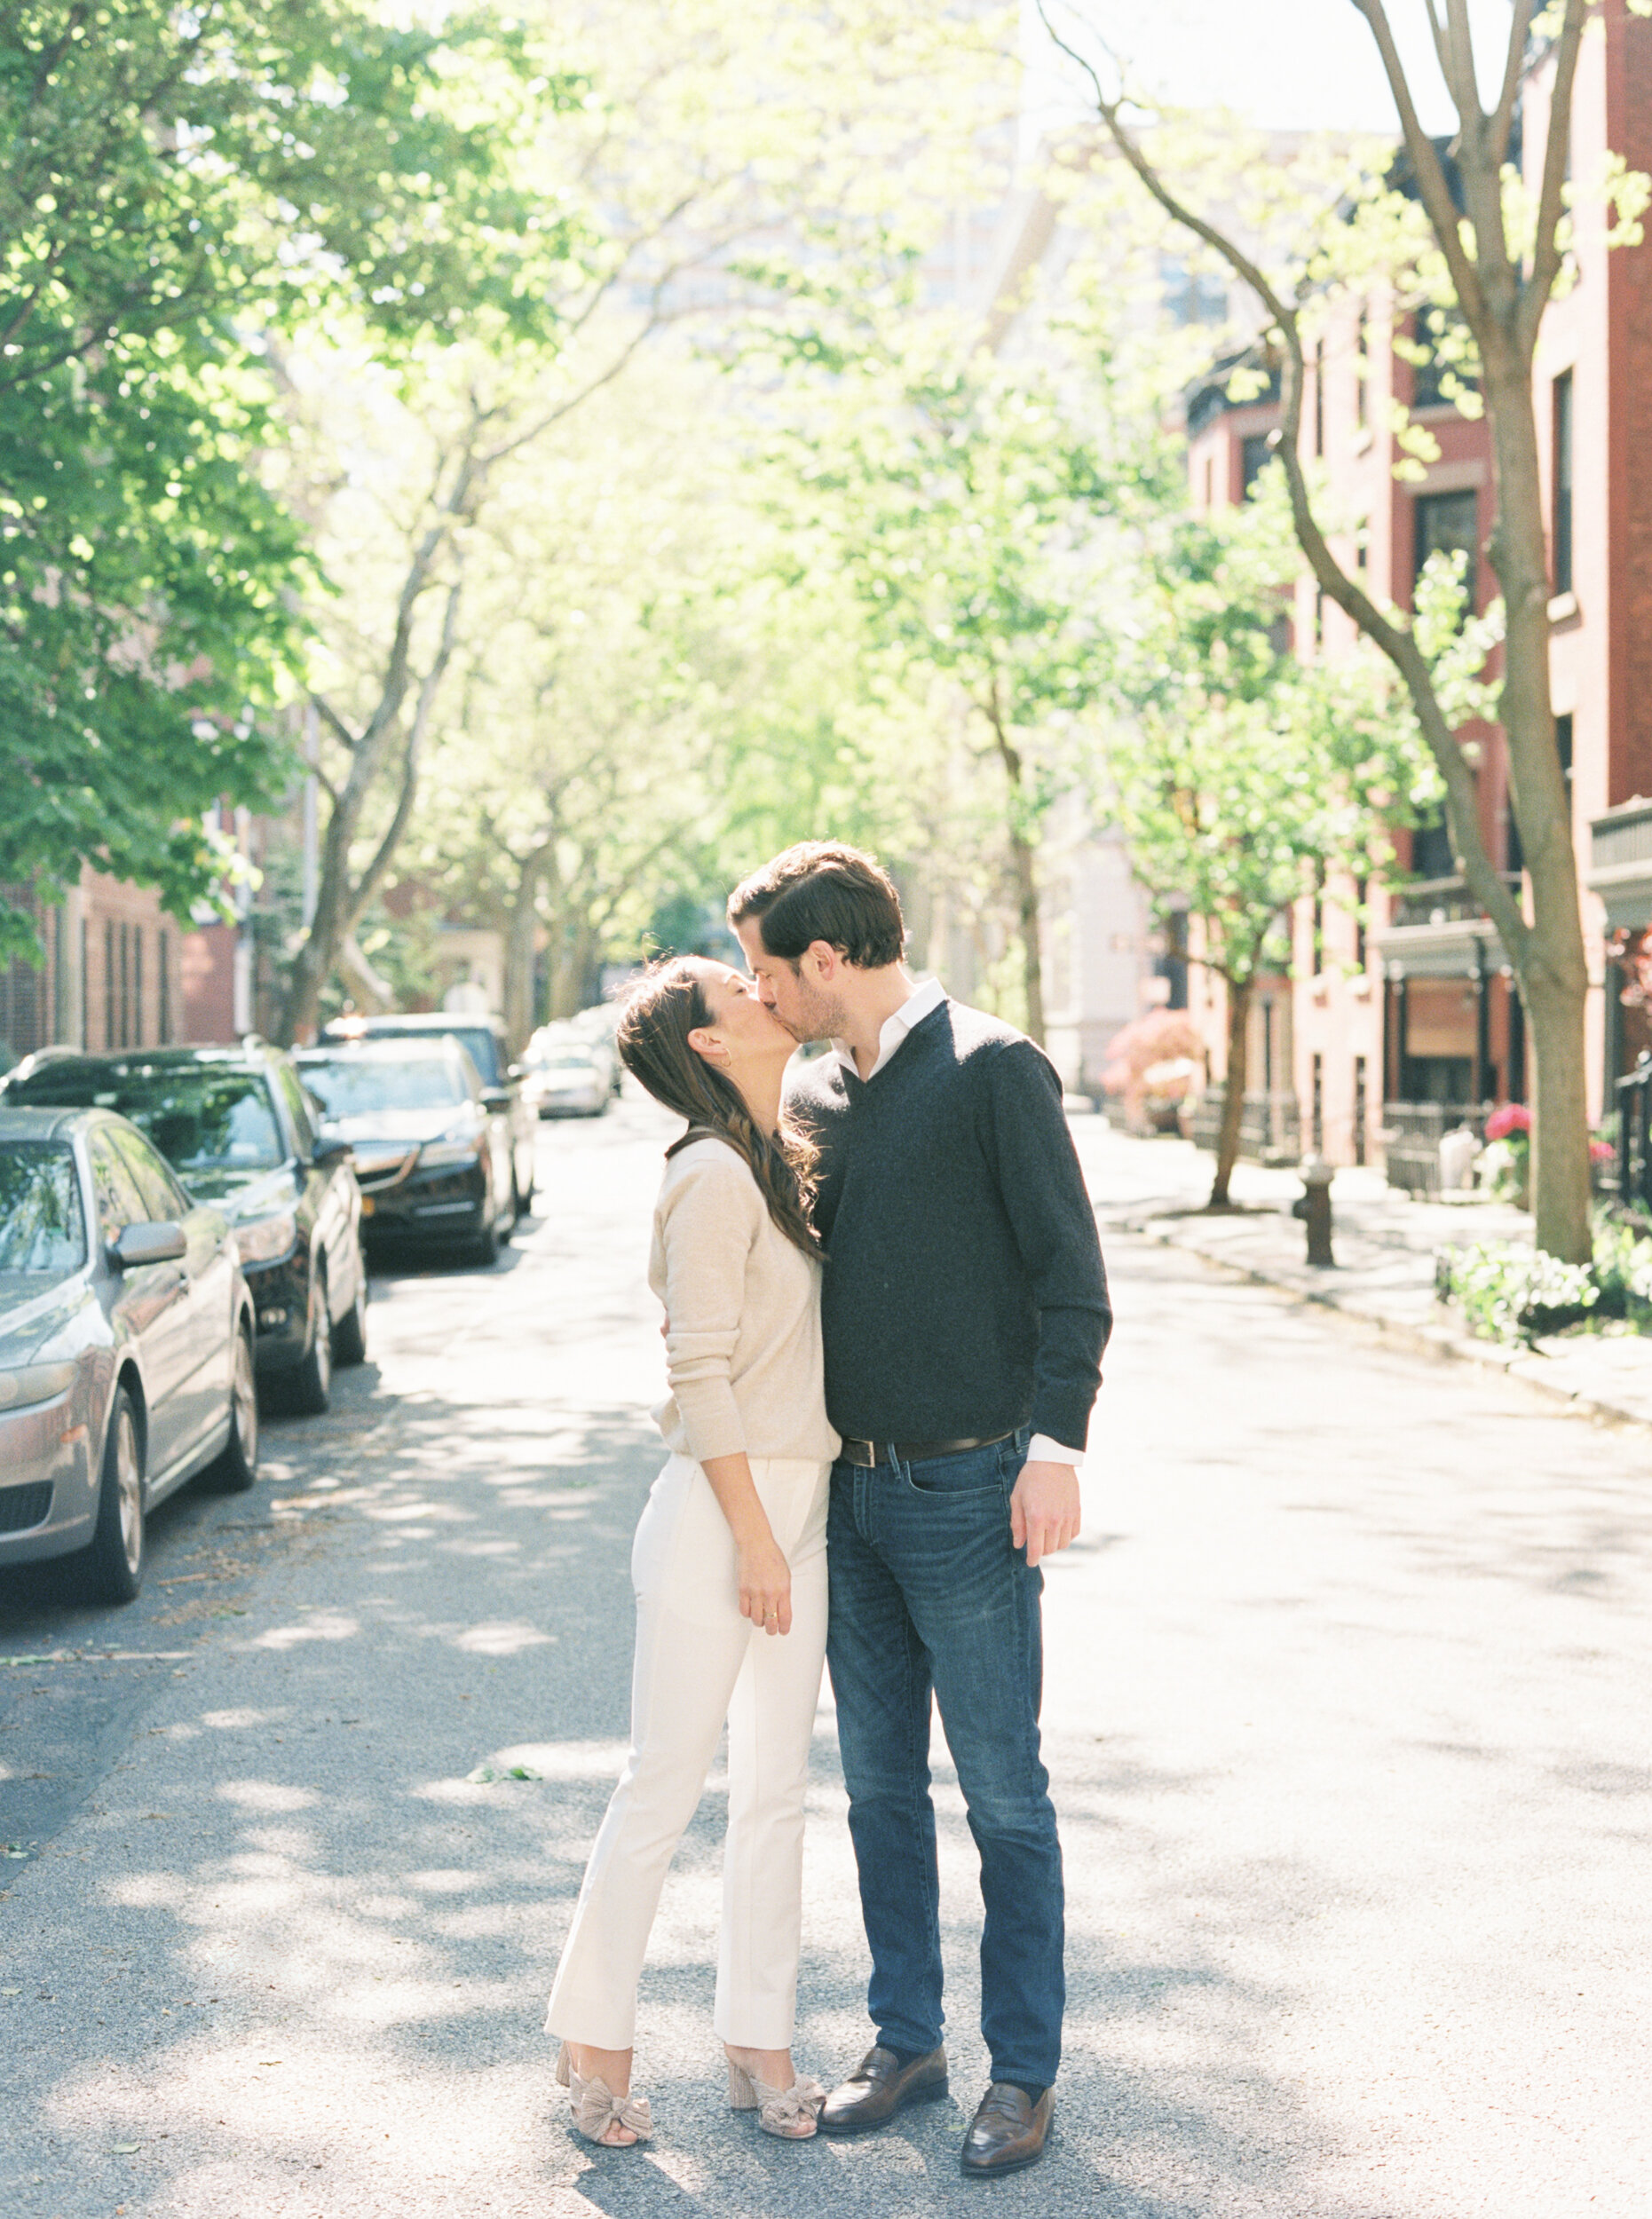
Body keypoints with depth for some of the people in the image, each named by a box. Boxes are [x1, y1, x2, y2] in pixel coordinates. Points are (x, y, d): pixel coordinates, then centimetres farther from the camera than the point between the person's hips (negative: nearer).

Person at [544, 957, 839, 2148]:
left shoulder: (786, 1161, 13)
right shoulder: (711, 1174, -14)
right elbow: (700, 1375, -17)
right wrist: (751, 1536, -17)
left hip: (798, 1510, 8)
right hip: (720, 1512, -8)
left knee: (777, 1789, 11)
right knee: (667, 1785, 0)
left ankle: (760, 2042, 20)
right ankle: (595, 2040, 14)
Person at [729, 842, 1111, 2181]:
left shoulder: (994, 1072, -9)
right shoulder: (812, 1095, 12)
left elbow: (1072, 1276, -12)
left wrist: (1055, 1440, -19)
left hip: (969, 1493, -7)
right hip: (851, 1489, 7)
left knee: (1003, 1794, 1)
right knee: (880, 1783, 13)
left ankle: (1026, 2071, 12)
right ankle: (908, 2040, 25)